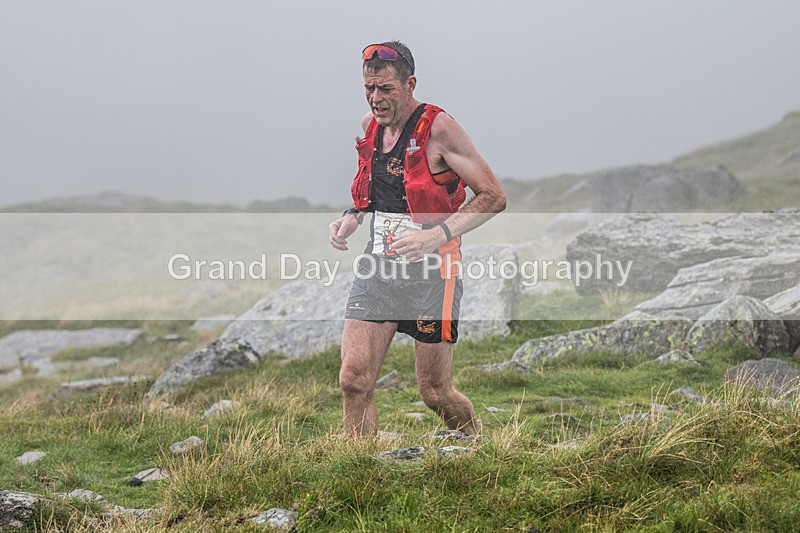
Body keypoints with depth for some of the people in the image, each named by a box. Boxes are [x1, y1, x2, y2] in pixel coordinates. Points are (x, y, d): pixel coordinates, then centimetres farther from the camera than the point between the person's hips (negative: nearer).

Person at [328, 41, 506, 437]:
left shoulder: (438, 129, -13)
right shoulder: (371, 125, 7)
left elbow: (493, 197, -13)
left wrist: (437, 235, -24)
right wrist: (351, 218, 6)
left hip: (430, 271, -5)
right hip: (377, 267, 5)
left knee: (435, 393, 2)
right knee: (354, 380, -8)